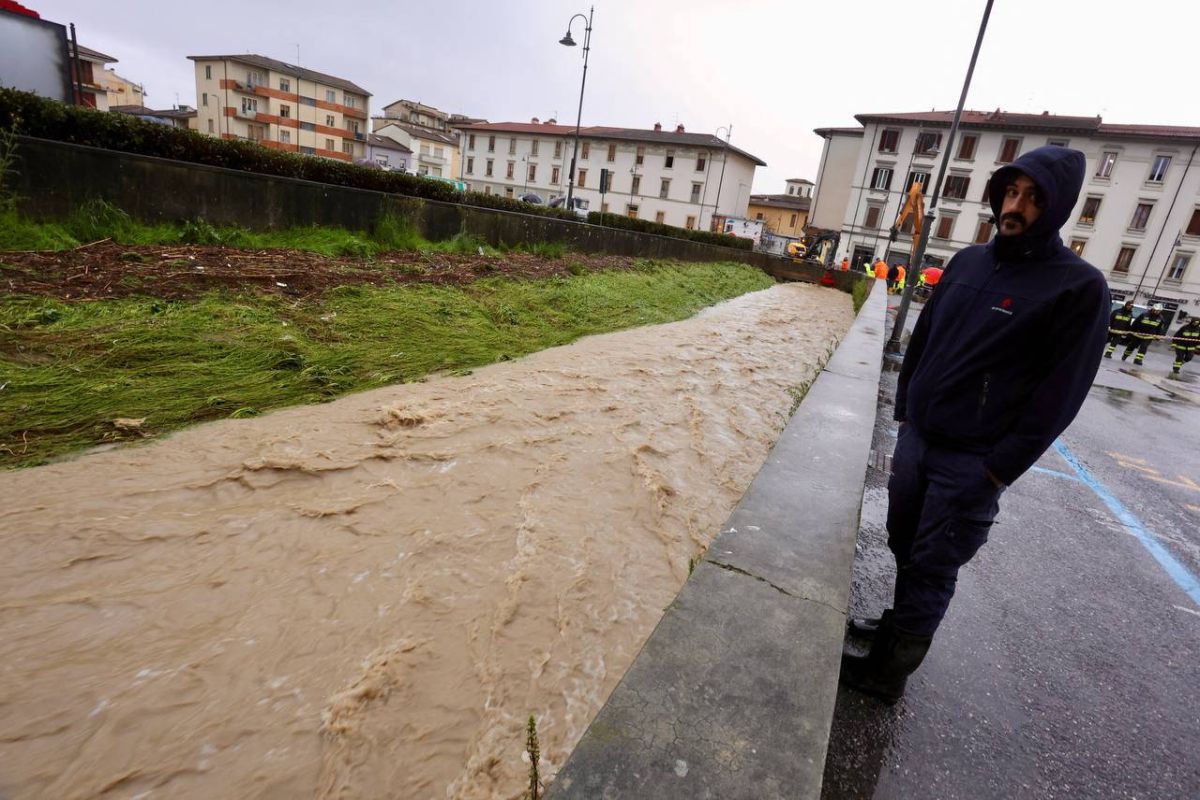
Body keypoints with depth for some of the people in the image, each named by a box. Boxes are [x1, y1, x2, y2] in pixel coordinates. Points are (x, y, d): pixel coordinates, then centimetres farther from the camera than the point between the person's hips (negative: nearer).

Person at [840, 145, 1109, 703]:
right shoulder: (968, 262, 7)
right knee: (905, 550, 17)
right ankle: (900, 626, 39)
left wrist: (999, 469, -14)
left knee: (932, 571, 5)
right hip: (914, 439, 6)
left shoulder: (1079, 288, -10)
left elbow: (1060, 393, -12)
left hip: (971, 462, -5)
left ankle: (888, 672, 19)